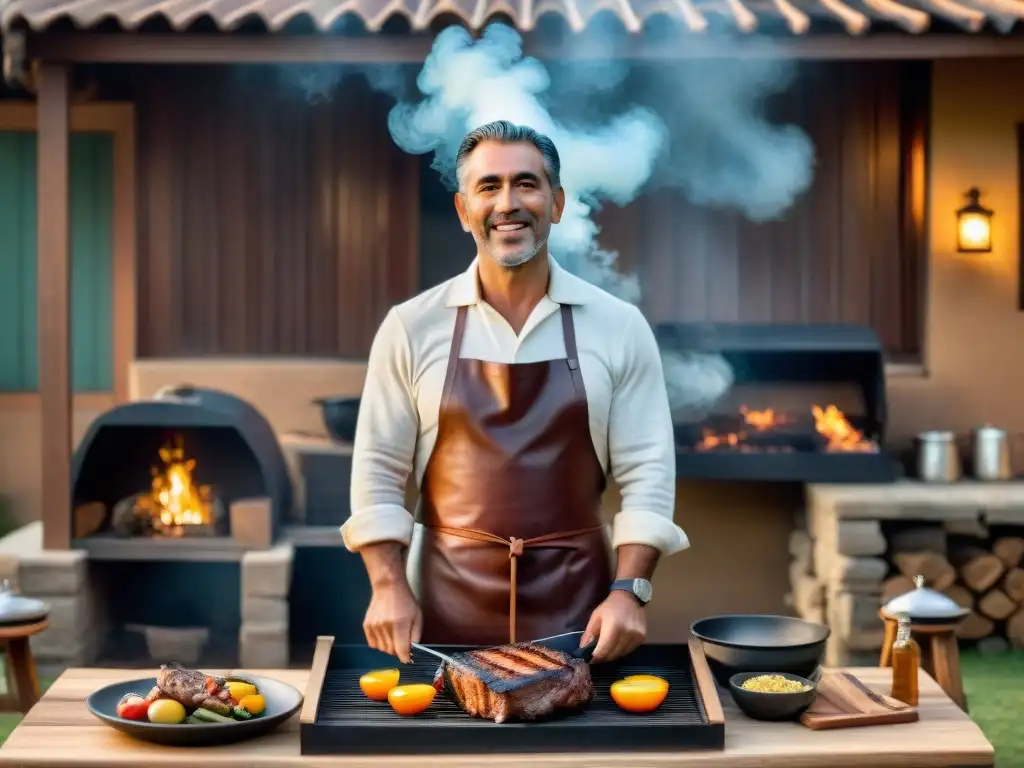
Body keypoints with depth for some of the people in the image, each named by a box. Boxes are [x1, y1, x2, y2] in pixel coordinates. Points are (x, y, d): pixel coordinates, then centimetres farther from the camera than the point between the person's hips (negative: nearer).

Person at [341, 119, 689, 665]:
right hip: (446, 613, 0)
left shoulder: (619, 327, 0)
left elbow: (646, 474, -2)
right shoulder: (412, 327, -1)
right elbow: (378, 471, 2)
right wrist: (389, 588, -7)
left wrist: (629, 591, -11)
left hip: (576, 611, 0)